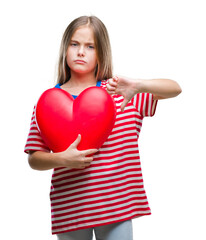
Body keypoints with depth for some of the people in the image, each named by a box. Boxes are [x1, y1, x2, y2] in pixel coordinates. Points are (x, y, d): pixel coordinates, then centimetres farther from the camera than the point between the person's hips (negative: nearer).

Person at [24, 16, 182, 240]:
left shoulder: (119, 92, 2)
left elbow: (175, 88, -4)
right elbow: (34, 159, 1)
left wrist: (138, 86, -22)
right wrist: (61, 159, -20)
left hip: (117, 203, 0)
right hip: (69, 208, 0)